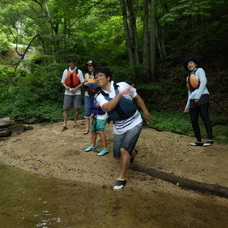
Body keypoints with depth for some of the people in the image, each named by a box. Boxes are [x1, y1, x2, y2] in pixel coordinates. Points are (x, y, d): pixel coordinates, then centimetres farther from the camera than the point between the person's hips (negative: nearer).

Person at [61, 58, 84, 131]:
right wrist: (66, 87, -13)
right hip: (67, 92, 1)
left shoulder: (79, 72, 0)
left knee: (76, 108, 0)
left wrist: (75, 88, -14)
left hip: (77, 93, -1)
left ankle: (75, 123, 15)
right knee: (65, 108, -4)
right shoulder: (66, 71, 5)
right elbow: (63, 81, 8)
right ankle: (65, 125, 0)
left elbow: (82, 82, -2)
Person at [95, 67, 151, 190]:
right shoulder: (100, 97, -6)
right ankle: (132, 152, 46)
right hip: (119, 128, 4)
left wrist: (145, 112, 6)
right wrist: (120, 94, -34)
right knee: (118, 156, 11)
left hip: (134, 123, -4)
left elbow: (137, 98, 5)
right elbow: (108, 107, -28)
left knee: (124, 150, -18)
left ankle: (121, 178, 2)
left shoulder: (123, 85, -10)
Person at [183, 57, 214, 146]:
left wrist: (198, 95, -16)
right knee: (194, 120, -2)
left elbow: (204, 81, -6)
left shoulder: (199, 70, 11)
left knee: (204, 116, -20)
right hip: (193, 100, 7)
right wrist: (187, 105, 22)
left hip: (202, 96, -7)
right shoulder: (190, 76, 28)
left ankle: (210, 139, -22)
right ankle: (199, 141, 1)